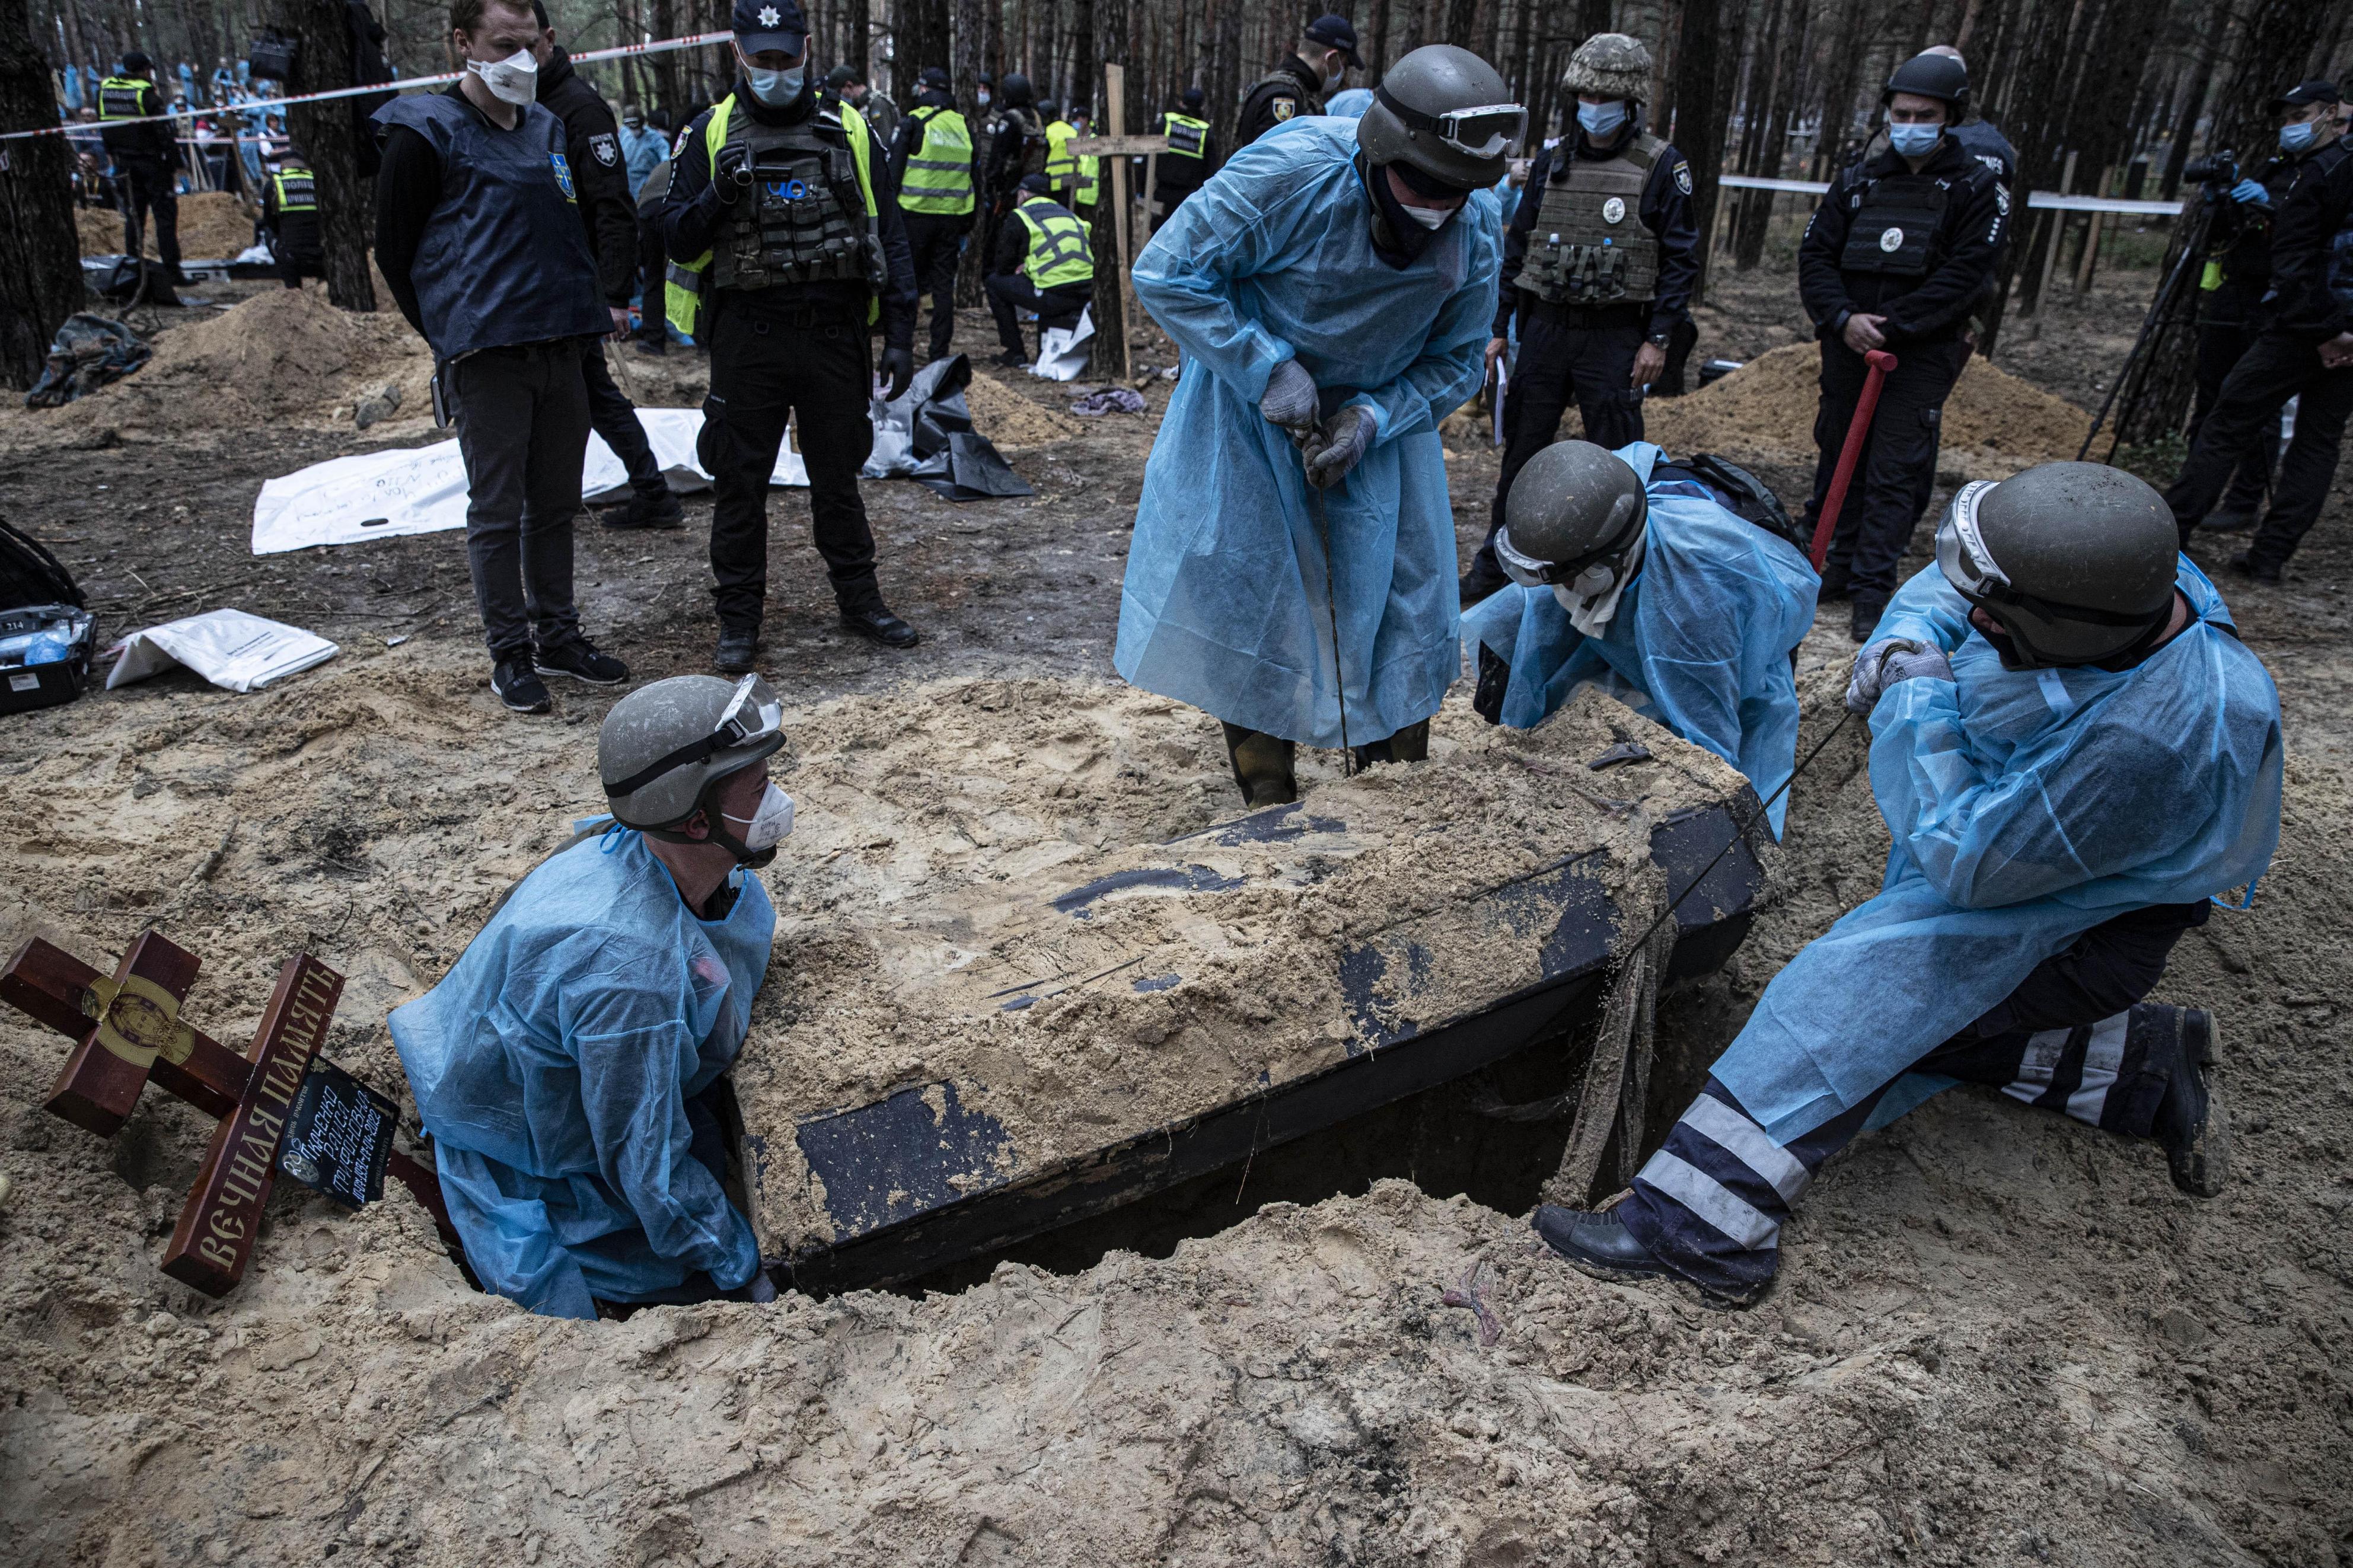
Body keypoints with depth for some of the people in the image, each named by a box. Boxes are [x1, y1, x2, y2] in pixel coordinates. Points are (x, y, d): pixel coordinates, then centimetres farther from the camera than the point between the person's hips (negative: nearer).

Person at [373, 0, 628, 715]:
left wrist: (588, 317, 13)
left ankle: (557, 634, 23)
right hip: (486, 355, -6)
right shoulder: (426, 133, -4)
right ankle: (510, 653, 9)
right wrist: (452, 338, 0)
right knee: (497, 510, 0)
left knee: (555, 504, 12)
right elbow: (395, 251, -1)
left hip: (561, 350, 6)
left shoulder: (548, 128, 15)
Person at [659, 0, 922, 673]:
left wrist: (900, 334, 1)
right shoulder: (710, 133, 4)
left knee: (837, 474, 11)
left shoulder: (848, 131, 7)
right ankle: (738, 617, 15)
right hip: (747, 338, -1)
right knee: (740, 481, 4)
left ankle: (859, 598, 24)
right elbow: (677, 239, 1)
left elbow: (889, 237, 8)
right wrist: (719, 195, -18)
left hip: (835, 334, 1)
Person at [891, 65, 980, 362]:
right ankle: (940, 351, 6)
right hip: (953, 216, 4)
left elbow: (894, 172, -4)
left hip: (916, 215, -4)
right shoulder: (965, 127, 13)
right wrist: (967, 225, 19)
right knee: (944, 283, 7)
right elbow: (976, 179, 16)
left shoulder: (912, 123, -2)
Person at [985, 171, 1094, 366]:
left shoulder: (1018, 217, 5)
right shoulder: (1067, 213, 22)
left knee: (993, 282, 13)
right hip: (1086, 294, 6)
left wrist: (1019, 268, 32)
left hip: (1054, 296, -6)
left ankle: (1015, 352, 11)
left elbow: (1002, 265, 7)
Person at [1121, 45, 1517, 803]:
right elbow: (1166, 275, -23)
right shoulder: (1288, 175, -28)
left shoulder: (1475, 236, -15)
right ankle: (1272, 807, 16)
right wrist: (1269, 370, -27)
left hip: (1377, 415, 3)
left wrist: (1373, 420, -22)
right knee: (1249, 597, 0)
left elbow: (1454, 363, -4)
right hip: (1251, 409, -3)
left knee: (1401, 599, 6)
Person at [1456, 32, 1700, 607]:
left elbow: (1681, 258, -3)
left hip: (1615, 338, -3)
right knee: (1521, 452, 8)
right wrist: (1498, 327, 8)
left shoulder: (1661, 167, -3)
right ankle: (1493, 569, 18)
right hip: (1545, 327, 4)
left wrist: (1658, 339, -10)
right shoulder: (1551, 162, 9)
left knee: (1617, 464, 2)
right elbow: (1517, 246, 13)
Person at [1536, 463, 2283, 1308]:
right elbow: (1950, 583, 5)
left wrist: (1920, 698, -24)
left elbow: (1966, 863, -31)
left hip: (2086, 929, -8)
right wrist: (1902, 642, -16)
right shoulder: (2114, 573, -16)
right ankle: (2142, 1061, 8)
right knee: (1881, 1042, -3)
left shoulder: (2161, 737, -38)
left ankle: (1696, 1226, -27)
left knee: (1867, 983, -26)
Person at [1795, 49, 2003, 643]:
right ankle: (1834, 569, 22)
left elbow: (1964, 276, -9)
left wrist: (1891, 326, -17)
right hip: (1847, 347, 4)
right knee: (1837, 460, 10)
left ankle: (1873, 592, -6)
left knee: (1894, 473, -7)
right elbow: (1815, 256, 4)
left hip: (1920, 354, -4)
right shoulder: (1856, 181, 11)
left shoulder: (1977, 188, 1)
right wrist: (1844, 318, -13)